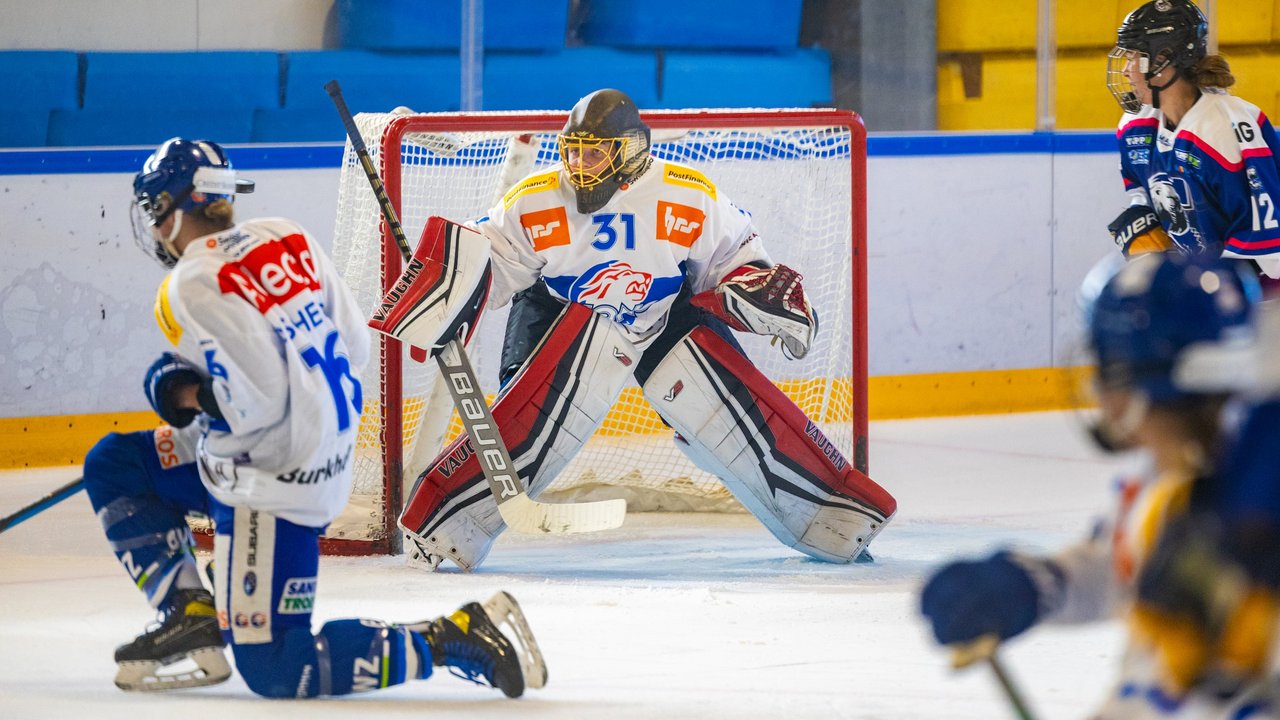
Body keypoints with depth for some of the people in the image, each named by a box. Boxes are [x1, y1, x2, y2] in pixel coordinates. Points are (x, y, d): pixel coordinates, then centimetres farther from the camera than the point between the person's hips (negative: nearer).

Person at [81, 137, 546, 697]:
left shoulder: (193, 288, -19)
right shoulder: (285, 238, 5)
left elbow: (254, 403, -26)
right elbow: (354, 347, 9)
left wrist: (190, 394, -7)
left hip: (272, 485, -10)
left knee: (274, 671, -7)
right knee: (111, 465, 18)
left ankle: (462, 639, -12)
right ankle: (190, 617, 13)